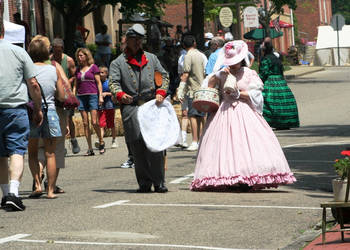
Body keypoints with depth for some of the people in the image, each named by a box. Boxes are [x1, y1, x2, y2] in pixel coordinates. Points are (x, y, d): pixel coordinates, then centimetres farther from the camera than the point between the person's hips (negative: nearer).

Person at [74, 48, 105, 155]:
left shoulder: (93, 67, 2)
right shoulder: (78, 70, 15)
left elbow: (99, 83, 1)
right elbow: (75, 85, 18)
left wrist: (100, 96, -6)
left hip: (92, 95, -4)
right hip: (81, 97, 5)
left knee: (94, 122, -12)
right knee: (85, 123, 1)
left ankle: (101, 142, 10)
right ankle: (90, 149, 2)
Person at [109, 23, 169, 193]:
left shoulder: (151, 58, 23)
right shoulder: (118, 63, 13)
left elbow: (164, 76, 21)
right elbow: (113, 83, -1)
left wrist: (161, 92, 2)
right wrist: (120, 94, -23)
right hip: (130, 107, -1)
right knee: (137, 144, -7)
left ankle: (159, 183, -2)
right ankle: (144, 183, 0)